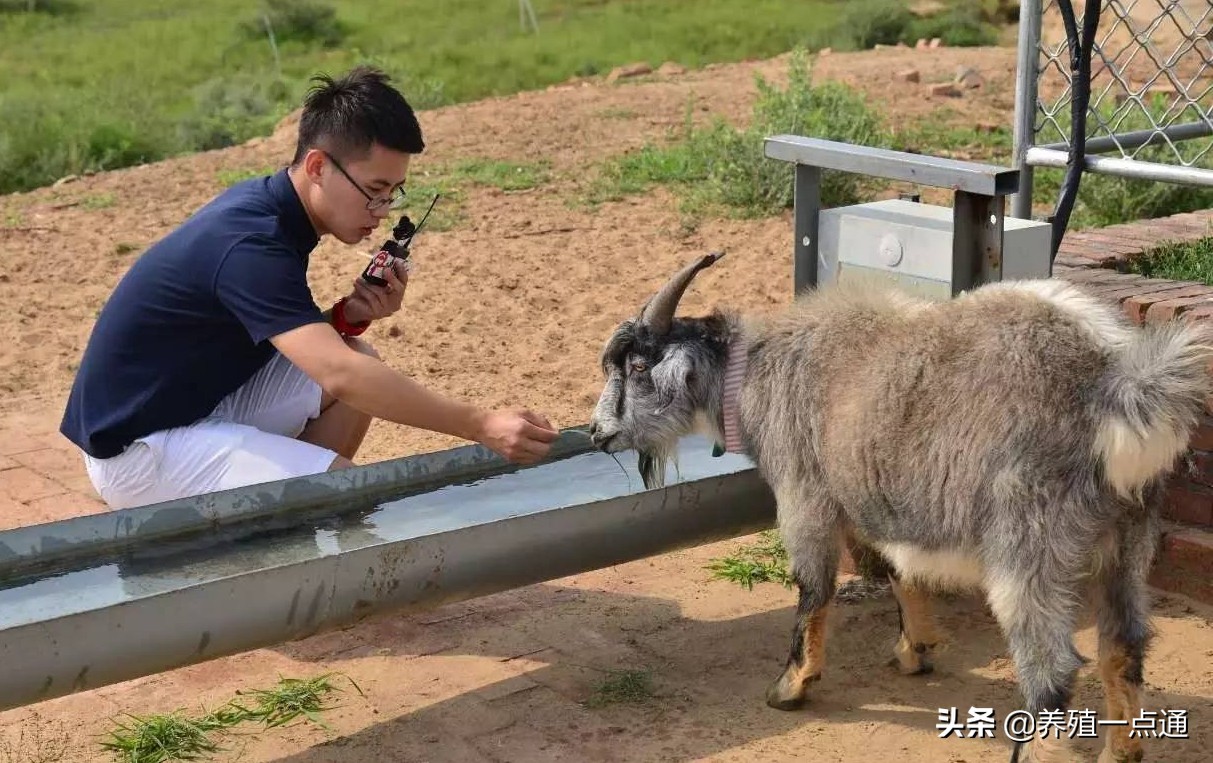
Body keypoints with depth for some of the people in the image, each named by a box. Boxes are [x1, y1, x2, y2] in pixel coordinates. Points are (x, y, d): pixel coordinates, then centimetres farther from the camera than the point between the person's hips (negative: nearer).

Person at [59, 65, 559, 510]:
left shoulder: (264, 205, 1)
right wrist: (481, 426, -39)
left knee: (363, 361, 4)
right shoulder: (251, 244, -27)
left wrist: (347, 318, -11)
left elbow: (297, 341, 10)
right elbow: (341, 375, -38)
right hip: (137, 445, -9)